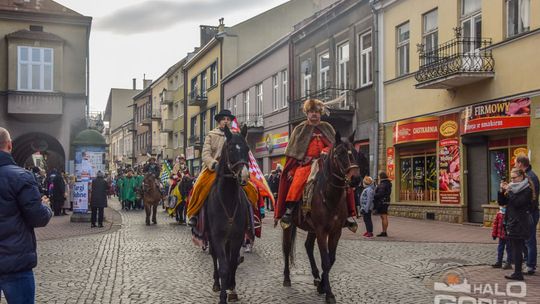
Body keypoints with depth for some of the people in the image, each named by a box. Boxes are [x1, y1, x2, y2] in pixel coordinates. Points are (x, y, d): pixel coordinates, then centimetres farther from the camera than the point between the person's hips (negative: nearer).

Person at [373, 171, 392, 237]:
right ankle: (384, 232, 18)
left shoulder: (383, 184, -17)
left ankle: (384, 232, -5)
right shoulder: (387, 183, 16)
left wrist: (373, 196, -11)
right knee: (383, 217, 13)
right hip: (385, 201, 10)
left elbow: (380, 194, -23)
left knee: (384, 217, -7)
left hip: (382, 202, -10)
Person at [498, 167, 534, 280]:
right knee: (515, 248, 11)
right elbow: (501, 202, 11)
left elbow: (518, 203, -22)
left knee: (517, 248, -7)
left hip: (520, 224, -8)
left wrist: (509, 191, -18)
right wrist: (501, 191, -3)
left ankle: (518, 273, -4)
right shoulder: (512, 188, 13)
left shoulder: (527, 190, -9)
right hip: (512, 222, 8)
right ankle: (517, 272, 16)